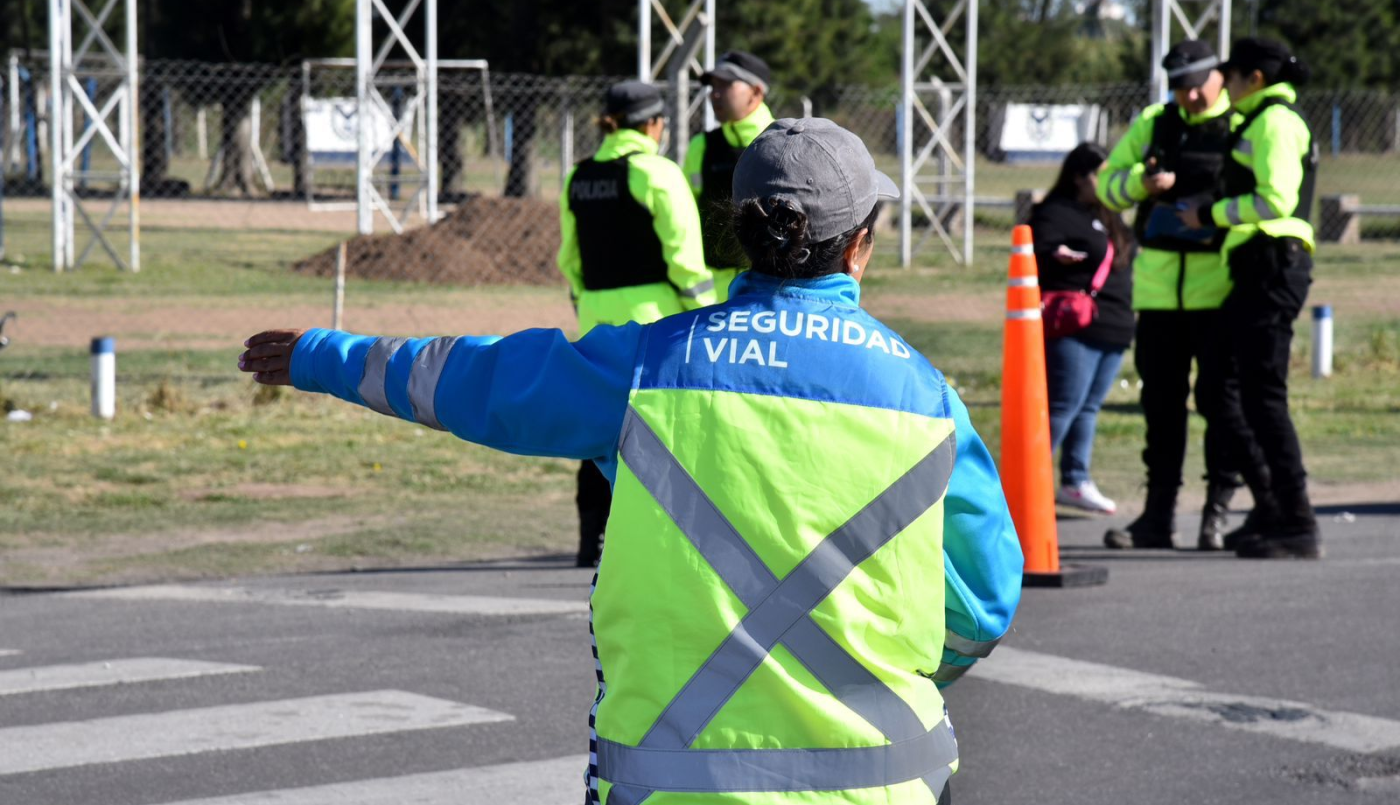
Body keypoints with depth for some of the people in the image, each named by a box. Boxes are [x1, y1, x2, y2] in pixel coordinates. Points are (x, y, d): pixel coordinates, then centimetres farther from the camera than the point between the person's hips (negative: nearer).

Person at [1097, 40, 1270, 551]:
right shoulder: (1153, 124, 11)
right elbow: (1108, 184, 12)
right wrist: (1142, 182, -9)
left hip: (1219, 287, -4)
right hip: (1157, 286, 4)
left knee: (1221, 396, -6)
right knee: (1161, 400, 8)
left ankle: (1219, 509, 2)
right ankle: (1158, 516, 13)